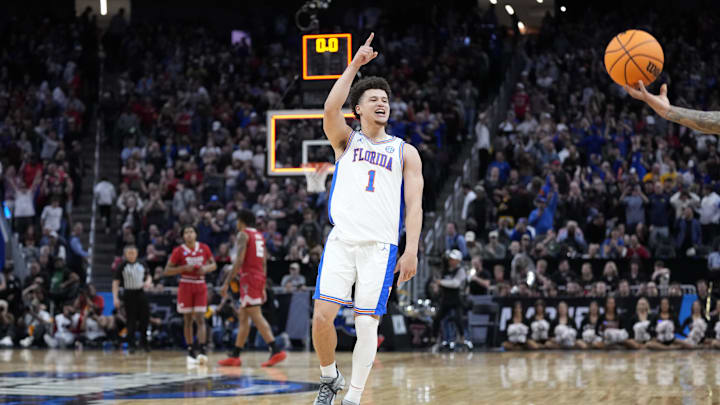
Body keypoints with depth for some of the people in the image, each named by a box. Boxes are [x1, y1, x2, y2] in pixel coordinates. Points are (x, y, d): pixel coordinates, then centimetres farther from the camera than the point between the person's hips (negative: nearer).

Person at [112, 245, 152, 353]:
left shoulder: (142, 265, 7)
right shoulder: (122, 267, -3)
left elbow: (148, 276, 19)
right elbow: (116, 282, -4)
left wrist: (148, 282, -5)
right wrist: (115, 298, -11)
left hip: (141, 293, 3)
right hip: (129, 294, -3)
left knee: (145, 318, 2)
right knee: (131, 321, -2)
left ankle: (144, 342, 19)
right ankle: (131, 345, 6)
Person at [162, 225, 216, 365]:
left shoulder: (204, 248, 1)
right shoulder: (178, 251, -6)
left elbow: (213, 265, 13)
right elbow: (167, 271, -6)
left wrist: (206, 268, -9)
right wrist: (184, 268, -19)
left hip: (200, 286, 1)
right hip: (185, 286, -1)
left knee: (200, 318, -9)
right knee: (188, 320, 5)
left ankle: (201, 350, -18)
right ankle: (191, 352, 12)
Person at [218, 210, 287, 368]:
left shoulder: (243, 234, -6)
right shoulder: (260, 236, 19)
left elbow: (239, 260, -16)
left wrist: (227, 282, -16)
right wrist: (263, 288, 21)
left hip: (249, 278, -9)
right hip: (259, 277, 9)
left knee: (256, 317, -13)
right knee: (242, 316, 14)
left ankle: (276, 351, -24)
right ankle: (235, 356, 16)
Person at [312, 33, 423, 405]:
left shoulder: (405, 152, 14)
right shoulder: (346, 141, 15)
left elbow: (414, 204, 7)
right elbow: (331, 109, -7)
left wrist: (411, 251, -5)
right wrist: (355, 65, -9)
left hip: (381, 245, 0)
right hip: (341, 240, 0)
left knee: (367, 325, -5)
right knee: (322, 317, -10)